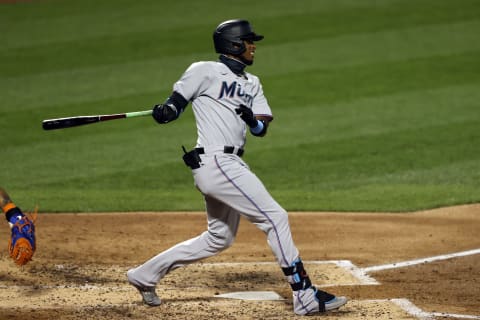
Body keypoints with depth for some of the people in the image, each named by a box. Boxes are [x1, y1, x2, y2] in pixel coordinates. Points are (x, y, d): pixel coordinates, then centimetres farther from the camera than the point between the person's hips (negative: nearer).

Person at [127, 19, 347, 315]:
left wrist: (252, 119, -12)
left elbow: (262, 128, 11)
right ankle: (305, 296, -9)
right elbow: (177, 102, -1)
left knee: (219, 238, 18)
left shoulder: (252, 83, 19)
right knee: (275, 218, -11)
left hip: (231, 165, 10)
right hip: (216, 162, -10)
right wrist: (165, 111, -24)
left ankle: (146, 274, 25)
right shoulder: (206, 71, -3)